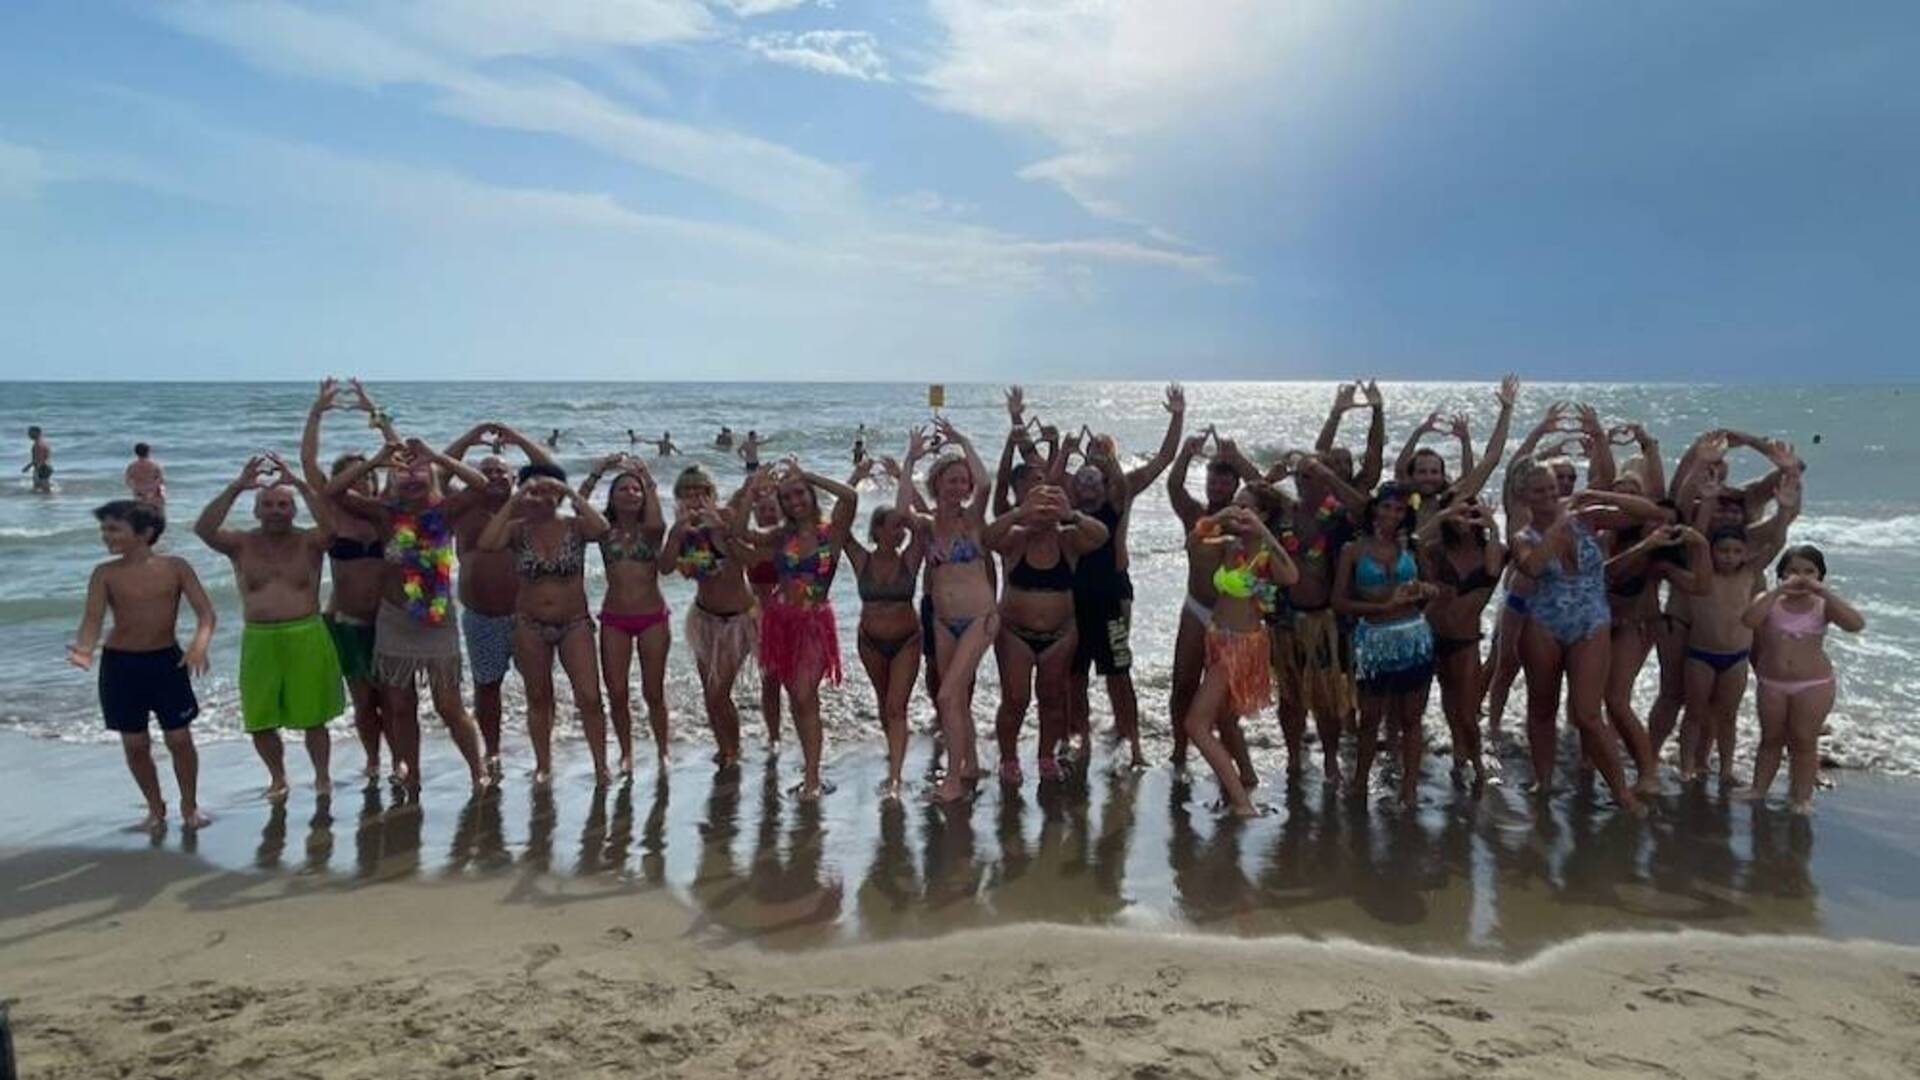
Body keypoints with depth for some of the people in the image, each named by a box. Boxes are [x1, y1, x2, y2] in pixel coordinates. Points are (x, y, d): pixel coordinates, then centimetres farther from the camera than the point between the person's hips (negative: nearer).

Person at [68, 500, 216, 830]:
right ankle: (155, 807, 26)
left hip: (167, 659, -1)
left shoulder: (175, 567, -6)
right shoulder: (105, 574, -4)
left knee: (180, 738, 2)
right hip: (120, 663, 1)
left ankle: (190, 806, 20)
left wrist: (200, 644, -29)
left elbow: (206, 612, -10)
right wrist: (84, 649, -33)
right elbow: (93, 618, -12)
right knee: (135, 744, 8)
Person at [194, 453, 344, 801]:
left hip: (306, 637, -2)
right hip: (259, 639, 2)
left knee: (313, 717, 5)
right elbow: (203, 529, -14)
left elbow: (331, 524, -22)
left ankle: (322, 776, 24)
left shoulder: (309, 542, -1)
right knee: (259, 720, 7)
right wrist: (236, 487, -22)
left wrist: (299, 483, -25)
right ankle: (278, 777, 29)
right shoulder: (241, 544, 3)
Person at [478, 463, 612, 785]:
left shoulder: (574, 527, -7)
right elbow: (486, 544, -24)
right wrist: (513, 501, -22)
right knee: (538, 698, 12)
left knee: (589, 697, -7)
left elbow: (601, 528, -28)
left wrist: (570, 492, -24)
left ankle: (601, 765, 4)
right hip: (531, 625, 1)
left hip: (575, 623, -1)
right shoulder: (518, 530, -4)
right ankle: (543, 764, 25)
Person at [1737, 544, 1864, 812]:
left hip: (1813, 685, -2)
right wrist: (1778, 590, -22)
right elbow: (1748, 620, -21)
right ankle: (1758, 788, 24)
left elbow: (1856, 624, -23)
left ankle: (1802, 796, 17)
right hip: (1772, 683, 2)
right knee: (1771, 738, 15)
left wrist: (1824, 591, -24)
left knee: (1804, 742, 6)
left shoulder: (1823, 605, -4)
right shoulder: (1770, 601, -1)